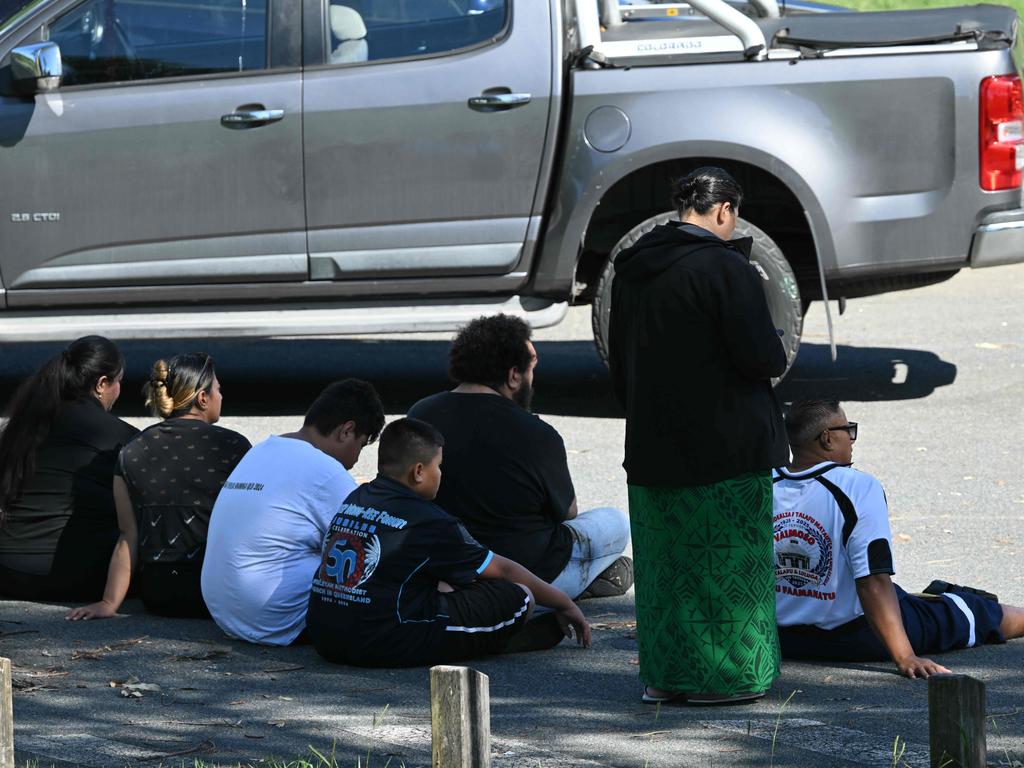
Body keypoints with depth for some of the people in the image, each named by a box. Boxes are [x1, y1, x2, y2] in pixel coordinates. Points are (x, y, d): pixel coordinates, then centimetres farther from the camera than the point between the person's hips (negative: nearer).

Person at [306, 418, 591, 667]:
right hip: (385, 645, -8)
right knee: (519, 597, -5)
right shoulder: (427, 521, -7)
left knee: (441, 584, 33)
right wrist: (564, 603, 16)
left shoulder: (354, 499, 14)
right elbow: (503, 571, 3)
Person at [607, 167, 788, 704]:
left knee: (666, 562, 12)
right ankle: (722, 676, 4)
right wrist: (778, 358, 5)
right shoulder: (725, 267, -14)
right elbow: (761, 356, -18)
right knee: (727, 560, 2)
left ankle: (664, 675, 15)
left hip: (651, 445, 7)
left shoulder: (632, 271, 9)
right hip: (725, 447, -7)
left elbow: (619, 363, 17)